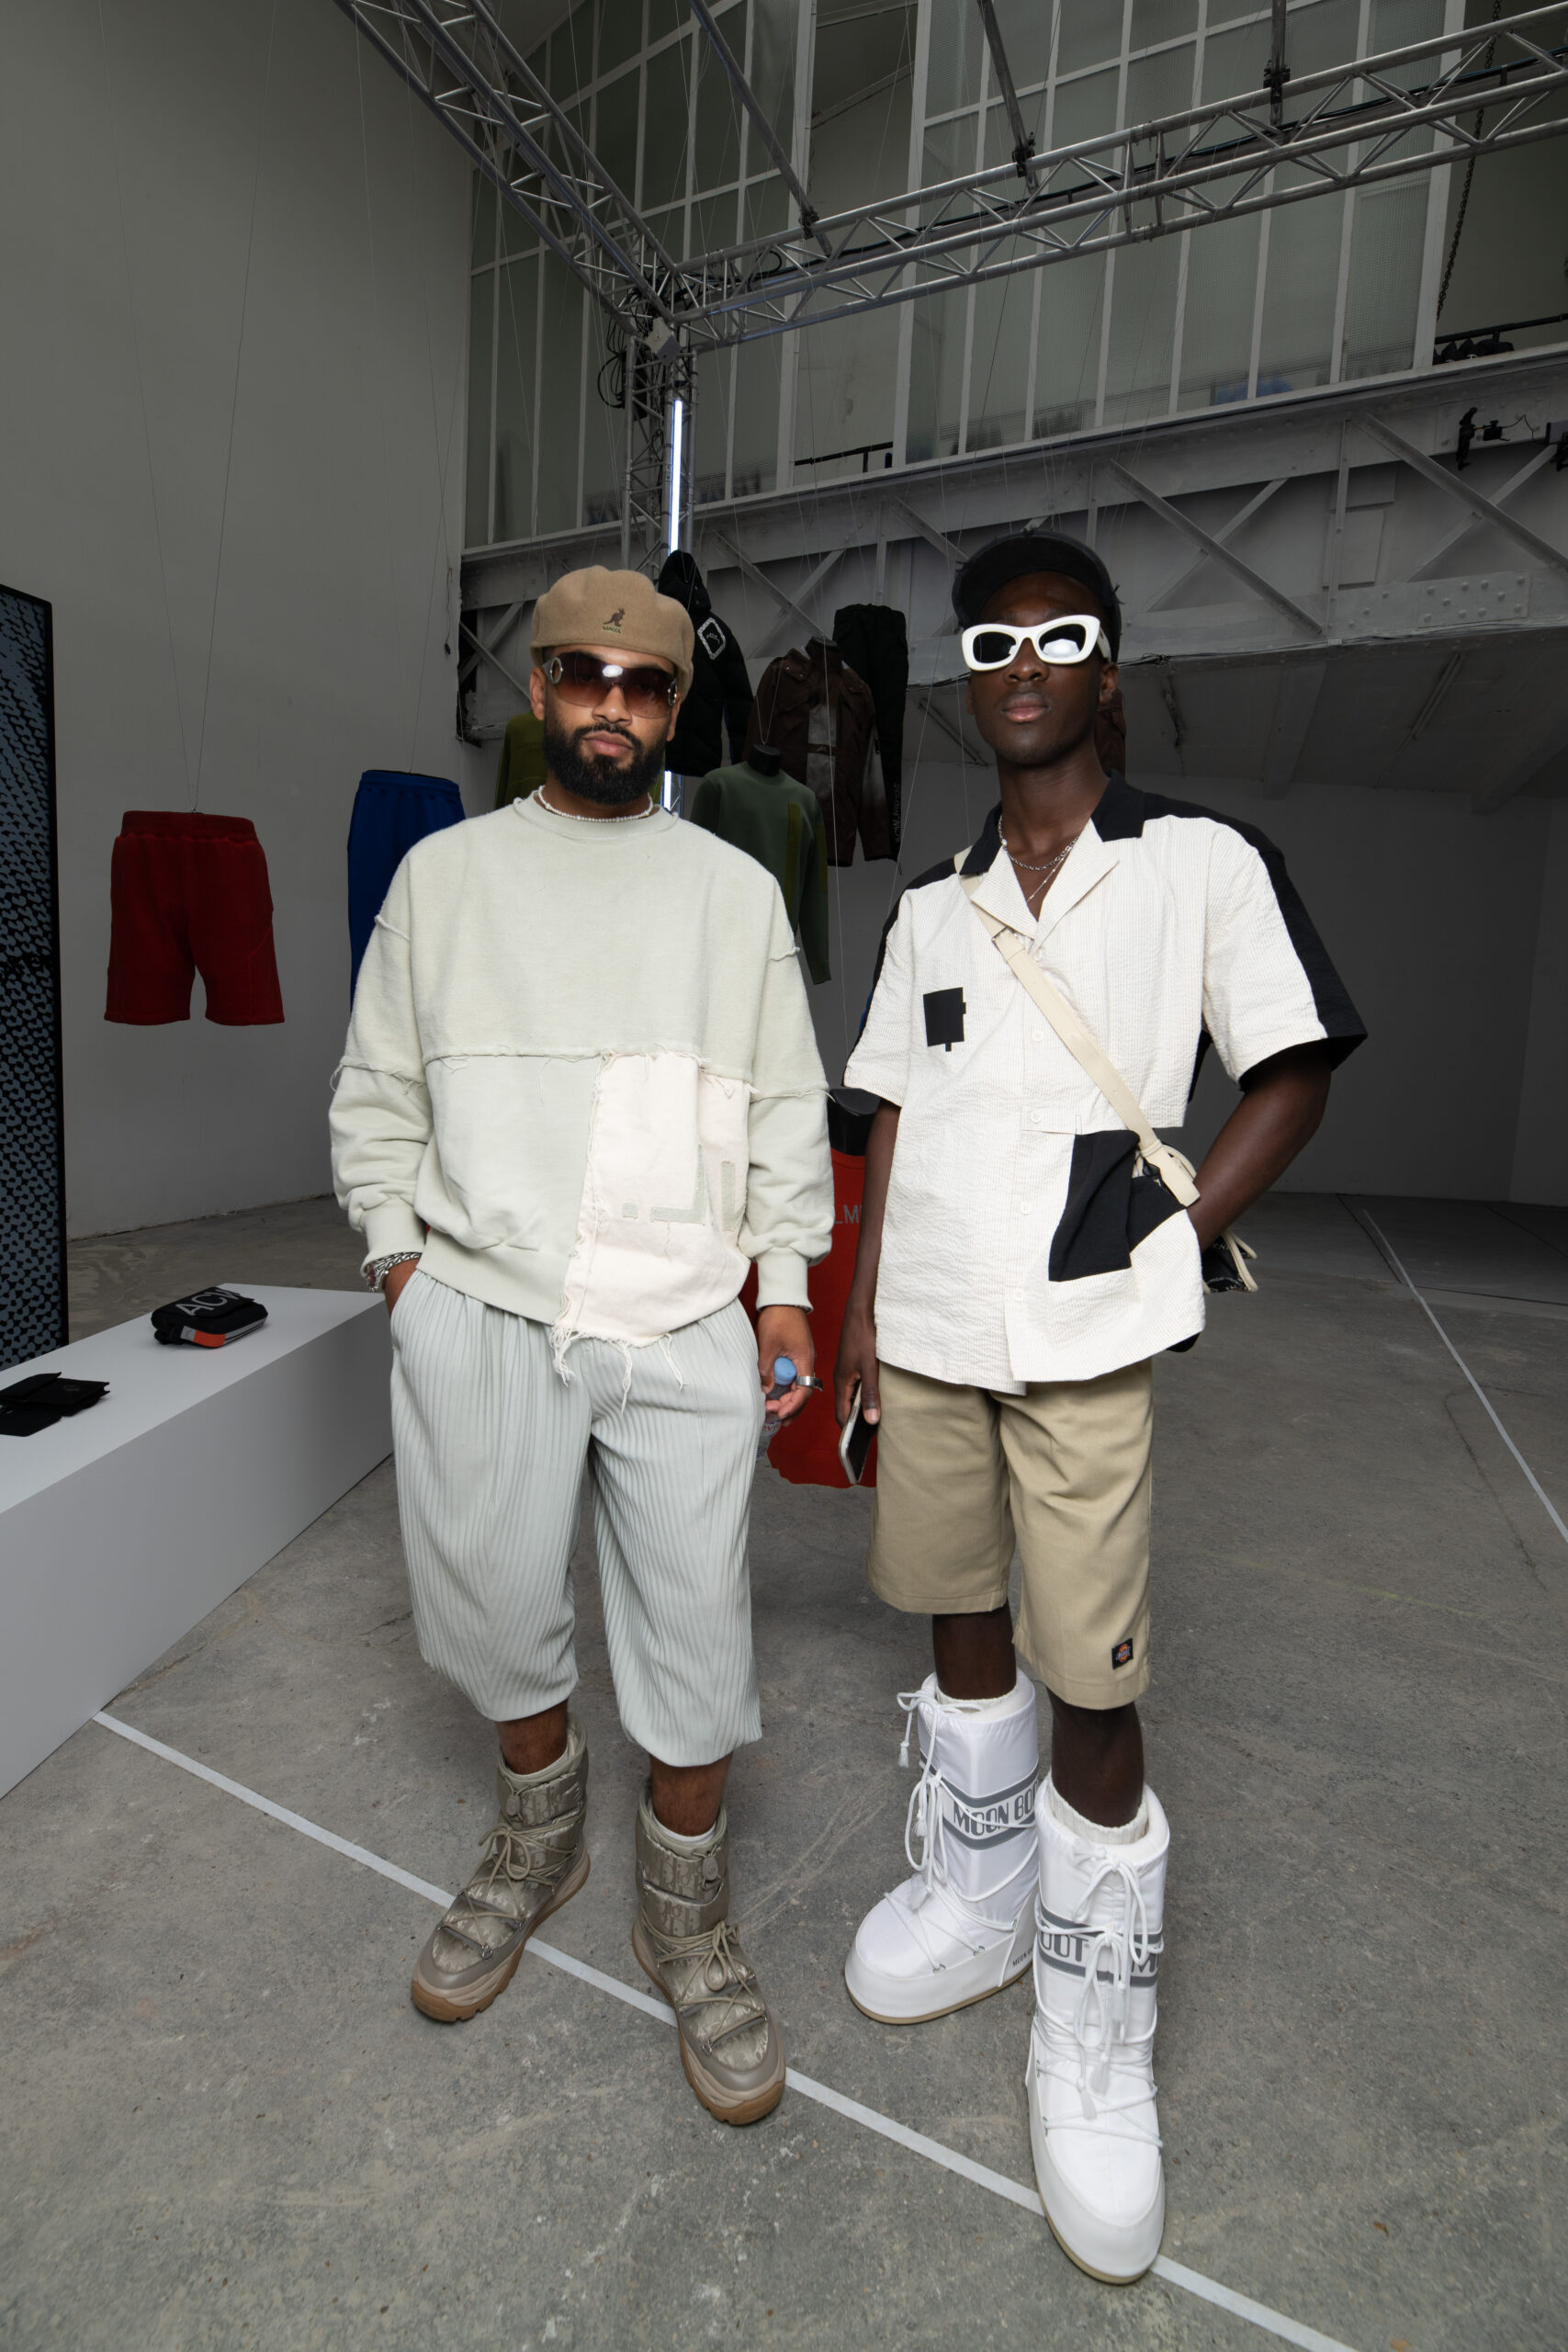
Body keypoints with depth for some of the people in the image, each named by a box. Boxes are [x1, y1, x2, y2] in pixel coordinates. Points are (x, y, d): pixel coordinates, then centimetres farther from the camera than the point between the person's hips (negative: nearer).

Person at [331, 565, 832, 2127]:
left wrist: (784, 1281, 2)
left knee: (695, 1633, 4)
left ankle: (685, 1919, 32)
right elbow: (377, 1098, 12)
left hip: (683, 1325, 0)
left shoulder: (736, 889, 10)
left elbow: (786, 1106, 9)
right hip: (480, 1312, 1)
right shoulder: (443, 874, 10)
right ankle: (538, 1839, 45)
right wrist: (401, 1260, 3)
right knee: (496, 1612, 14)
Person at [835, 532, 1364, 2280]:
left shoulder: (1203, 865, 1)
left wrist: (1172, 1235, -10)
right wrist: (859, 1316, 9)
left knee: (1093, 1683, 1)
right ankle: (975, 1892, 41)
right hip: (925, 1331, 5)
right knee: (960, 1622, 17)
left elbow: (1293, 1076, 1)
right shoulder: (931, 906, 12)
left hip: (1084, 1344, -4)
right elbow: (893, 1122, 12)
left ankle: (1094, 2032, 26)